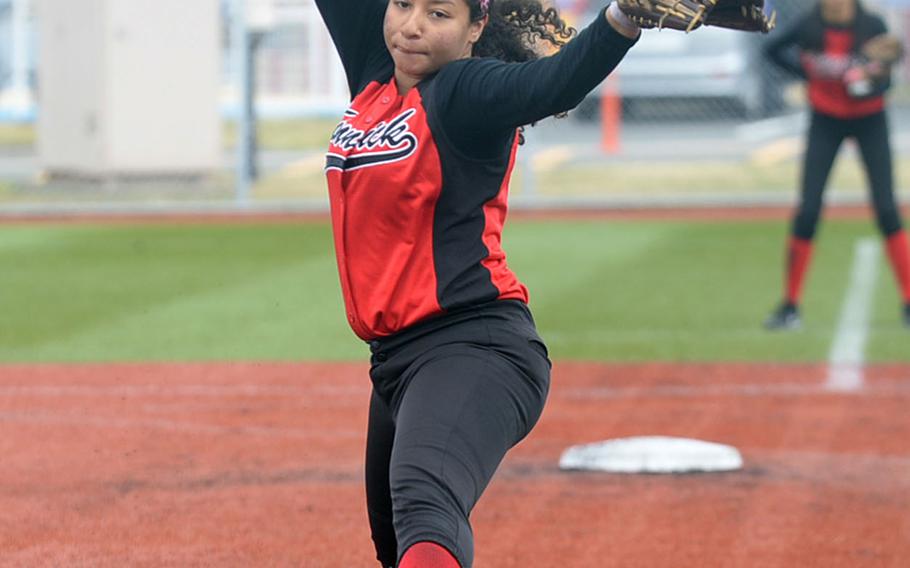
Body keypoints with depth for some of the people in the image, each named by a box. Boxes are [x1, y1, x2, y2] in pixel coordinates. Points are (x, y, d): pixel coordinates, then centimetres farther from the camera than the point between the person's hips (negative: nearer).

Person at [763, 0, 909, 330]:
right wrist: (806, 74, -5)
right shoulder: (810, 27, -14)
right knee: (807, 212, -4)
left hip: (869, 120, -1)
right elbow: (775, 49, 5)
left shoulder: (872, 27, -18)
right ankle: (790, 306, 5)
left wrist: (870, 80, -39)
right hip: (826, 120, 1)